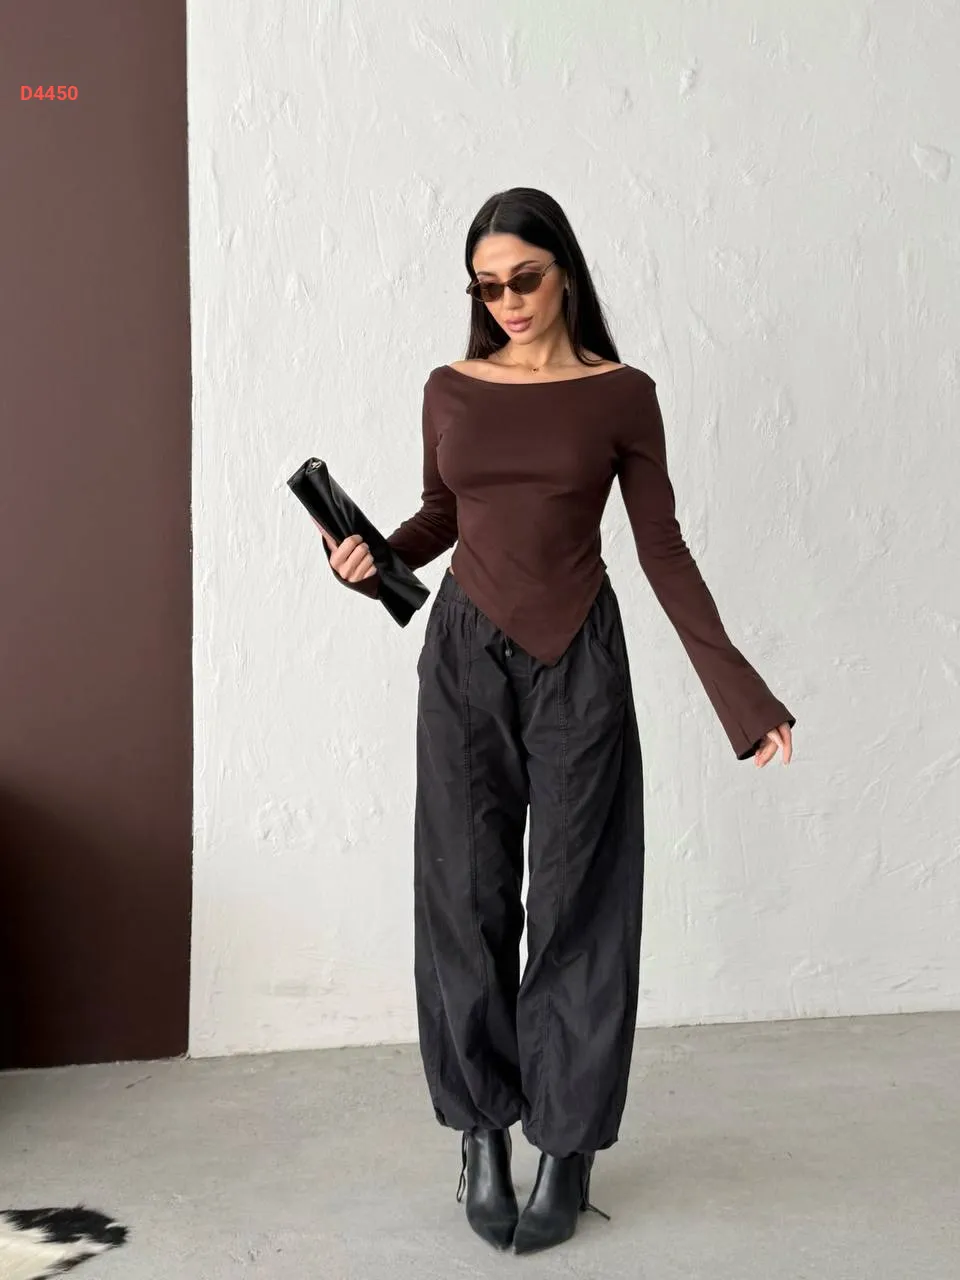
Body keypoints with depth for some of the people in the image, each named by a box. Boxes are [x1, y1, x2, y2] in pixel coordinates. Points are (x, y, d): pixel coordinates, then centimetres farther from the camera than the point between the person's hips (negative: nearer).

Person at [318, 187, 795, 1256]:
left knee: (578, 901, 2)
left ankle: (566, 1145, 15)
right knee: (467, 896, 3)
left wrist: (737, 688, -6)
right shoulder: (451, 391, 6)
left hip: (579, 660, -2)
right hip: (467, 654, 2)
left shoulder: (621, 395, -1)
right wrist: (374, 559, -3)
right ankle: (482, 1131, 19)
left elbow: (662, 548, -1)